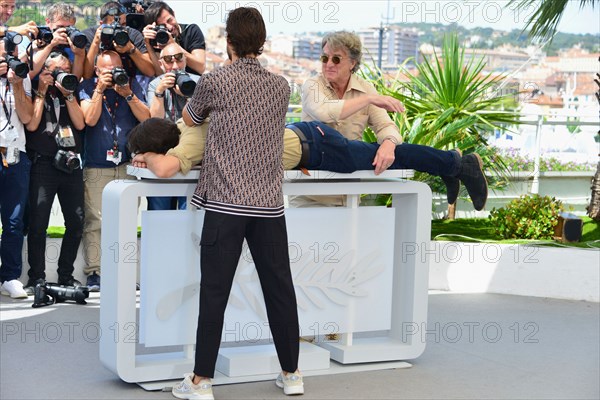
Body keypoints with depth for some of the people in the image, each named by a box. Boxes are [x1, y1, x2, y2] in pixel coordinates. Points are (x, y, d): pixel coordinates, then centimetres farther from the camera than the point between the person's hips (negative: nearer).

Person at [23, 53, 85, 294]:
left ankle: (66, 274, 15)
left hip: (71, 164, 4)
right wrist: (42, 91, -5)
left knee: (76, 222, 3)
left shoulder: (72, 95, 18)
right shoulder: (36, 92, 6)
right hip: (43, 164, -4)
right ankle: (36, 277, -1)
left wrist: (68, 94, -1)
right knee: (38, 223, -8)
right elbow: (31, 124, -9)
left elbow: (80, 123, 4)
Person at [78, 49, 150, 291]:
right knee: (95, 221, -6)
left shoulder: (132, 85, 8)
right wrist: (100, 89, -12)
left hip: (127, 164, 2)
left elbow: (146, 118, -2)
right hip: (96, 167, -2)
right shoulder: (87, 87, 5)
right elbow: (90, 119, -10)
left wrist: (128, 94, -11)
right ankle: (94, 273, -1)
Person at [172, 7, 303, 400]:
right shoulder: (281, 86, 8)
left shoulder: (215, 82, -3)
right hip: (270, 202, 4)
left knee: (215, 290, 1)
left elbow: (189, 119, 15)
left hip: (226, 203, -3)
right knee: (280, 287, 11)